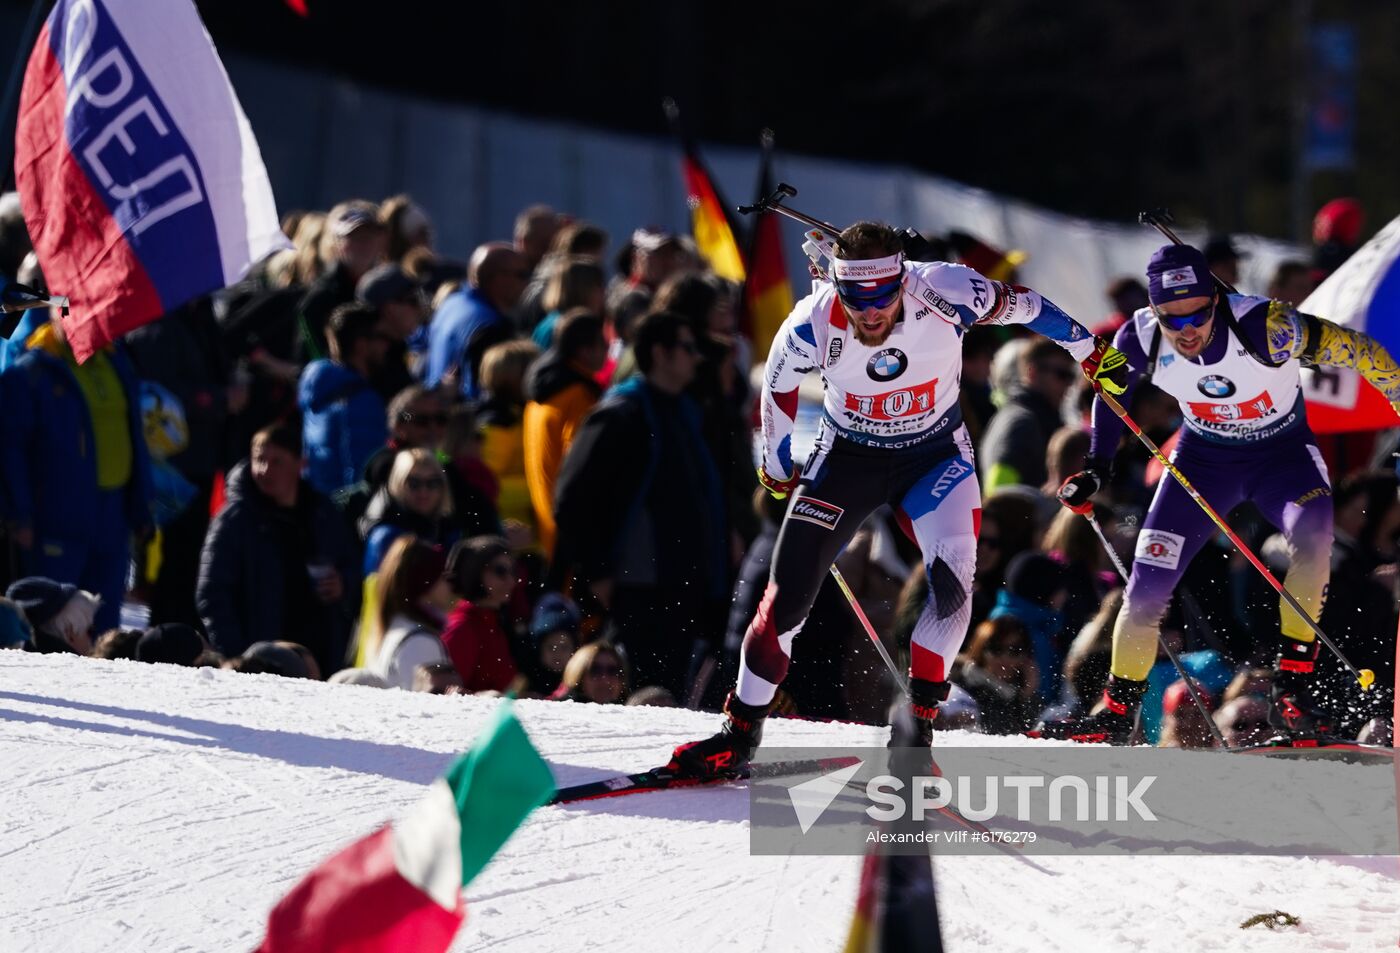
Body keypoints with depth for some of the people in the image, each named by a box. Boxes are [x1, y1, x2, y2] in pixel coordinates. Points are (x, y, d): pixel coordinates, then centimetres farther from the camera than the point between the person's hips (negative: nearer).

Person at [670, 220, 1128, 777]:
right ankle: (741, 731, 7)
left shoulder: (943, 293, -29)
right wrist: (778, 467, 12)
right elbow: (777, 388, -3)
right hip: (848, 455, 0)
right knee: (789, 592, -8)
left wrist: (1090, 353, 6)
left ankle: (918, 723, -8)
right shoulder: (811, 327, -26)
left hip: (936, 454, 0)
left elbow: (1020, 307, -8)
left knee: (952, 583, -23)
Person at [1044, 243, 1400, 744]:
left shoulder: (1264, 327, -34)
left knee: (1313, 529, -34)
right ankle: (1117, 711, 19)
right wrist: (1095, 469, -1)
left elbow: (1358, 350, -23)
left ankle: (1293, 686, -27)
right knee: (1147, 587, -5)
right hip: (1204, 458, 3)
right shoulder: (1141, 341, -22)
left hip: (1282, 452, -3)